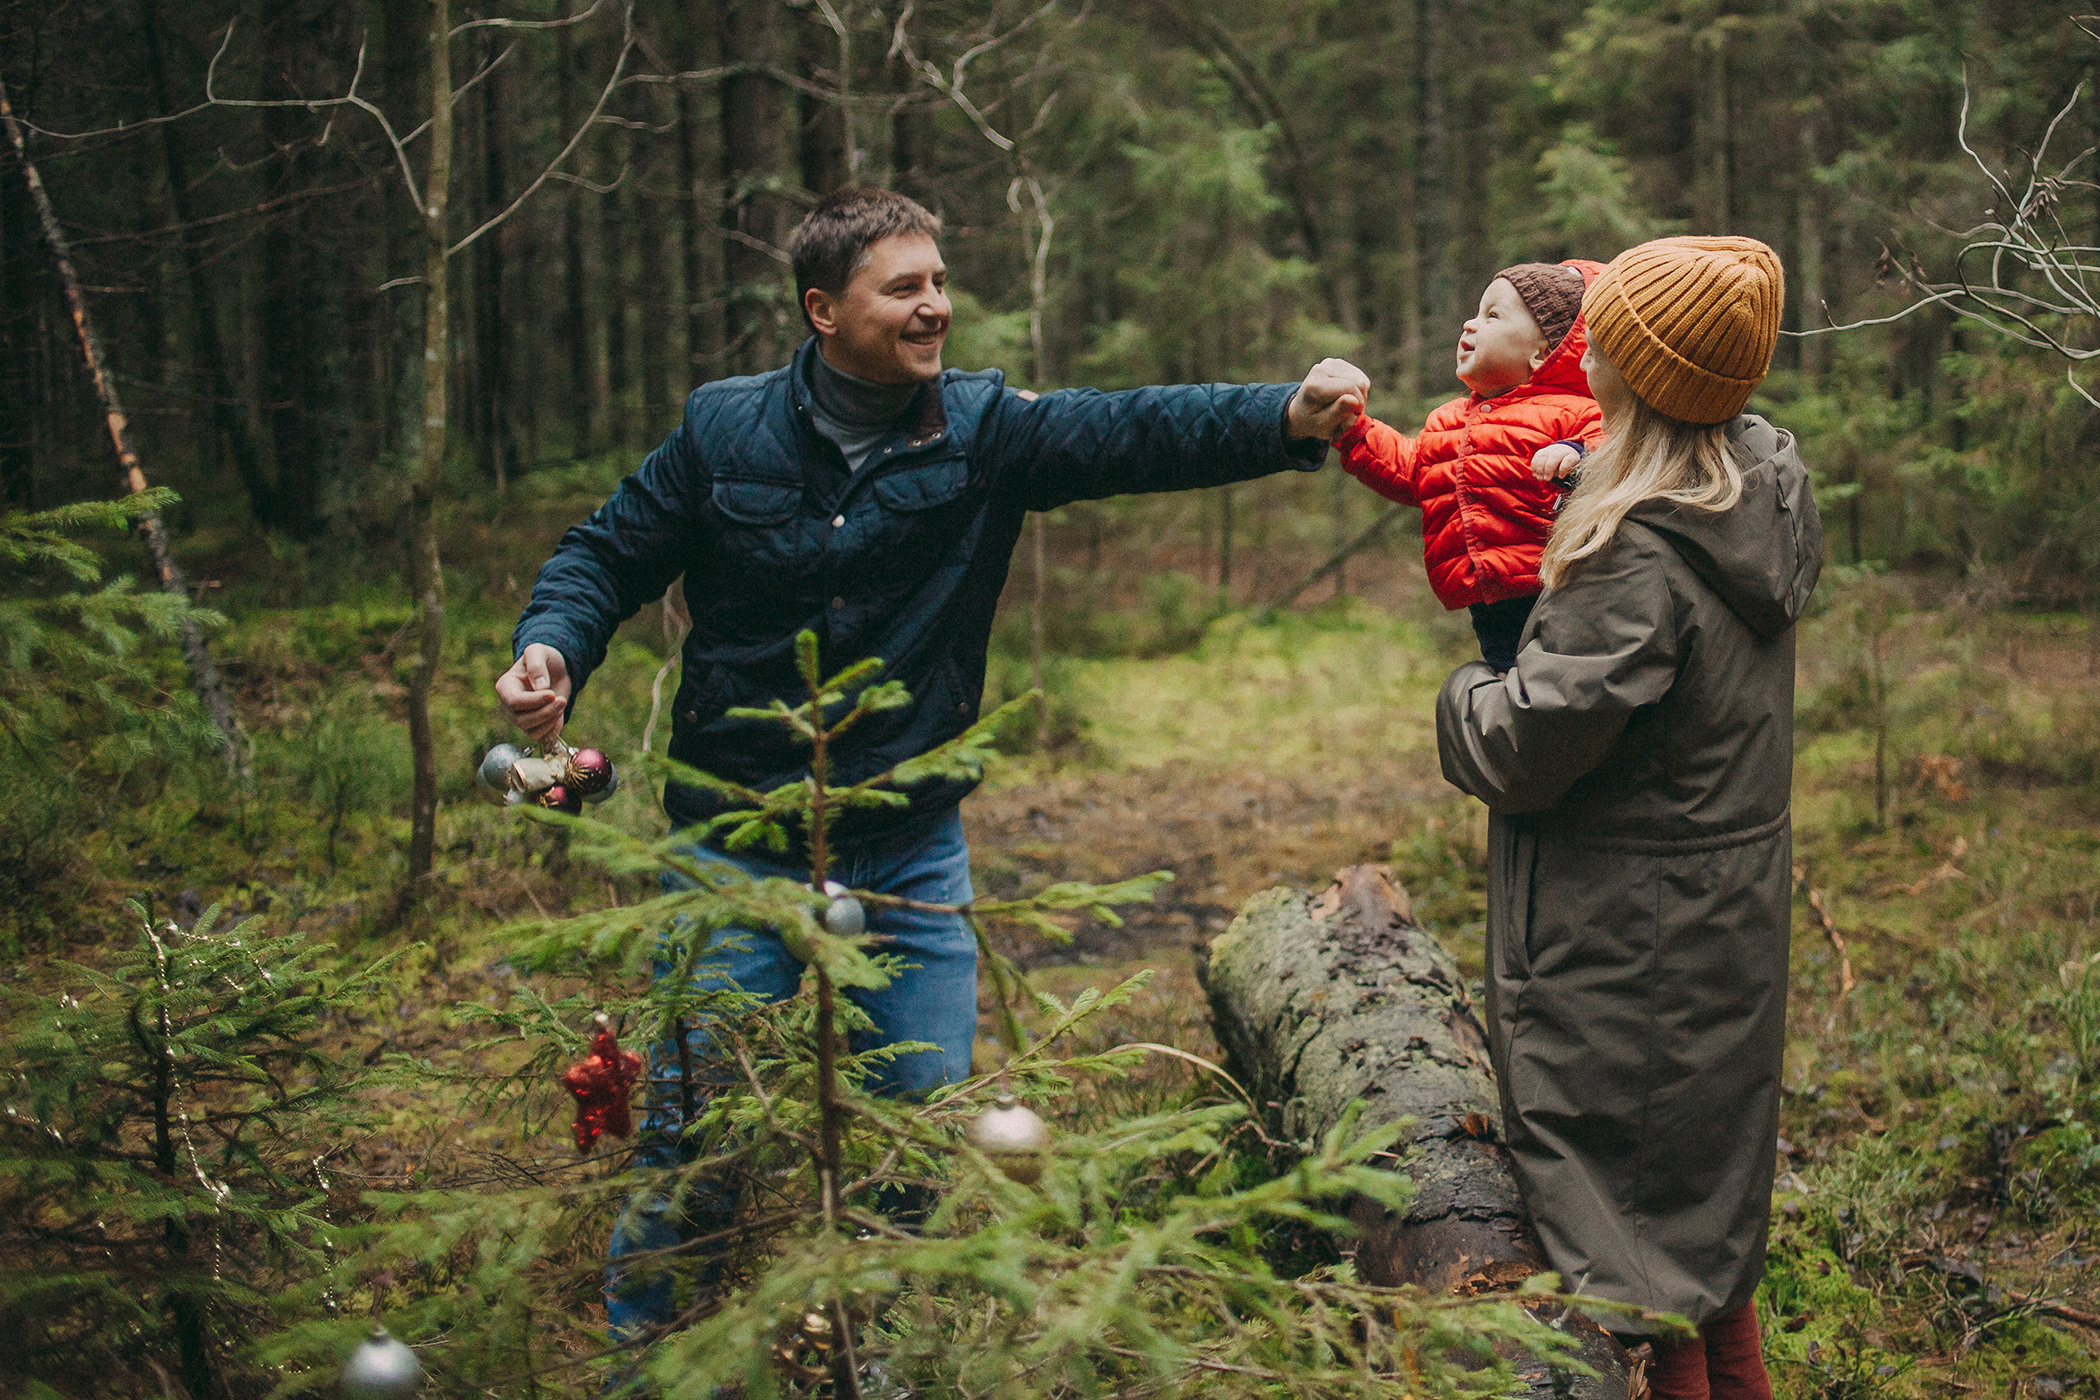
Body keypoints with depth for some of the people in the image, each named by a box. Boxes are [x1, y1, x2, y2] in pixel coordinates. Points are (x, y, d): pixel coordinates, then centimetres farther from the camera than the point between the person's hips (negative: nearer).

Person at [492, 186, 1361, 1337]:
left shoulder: (987, 429, -3)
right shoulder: (723, 430, -3)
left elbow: (1133, 433, -18)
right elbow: (608, 558, 6)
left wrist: (1288, 419, -34)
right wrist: (551, 647, -15)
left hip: (911, 851, 2)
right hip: (737, 843, -1)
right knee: (692, 1123, 2)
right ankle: (640, 1346, 26)